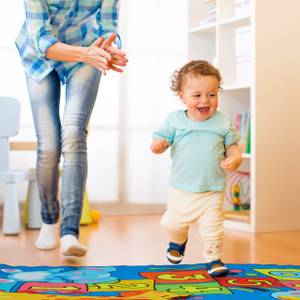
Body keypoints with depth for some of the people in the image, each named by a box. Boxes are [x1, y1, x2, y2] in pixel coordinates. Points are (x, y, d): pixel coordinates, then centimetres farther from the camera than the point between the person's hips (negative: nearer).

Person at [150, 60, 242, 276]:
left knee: (212, 228, -2)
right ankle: (179, 241, 47)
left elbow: (232, 146, 3)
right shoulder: (175, 120, -5)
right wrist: (158, 145, -24)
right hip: (181, 188, 1)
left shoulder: (223, 122, -4)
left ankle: (213, 259, 20)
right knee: (173, 224, 14)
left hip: (212, 191, -1)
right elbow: (162, 140, 0)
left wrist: (235, 159, -18)